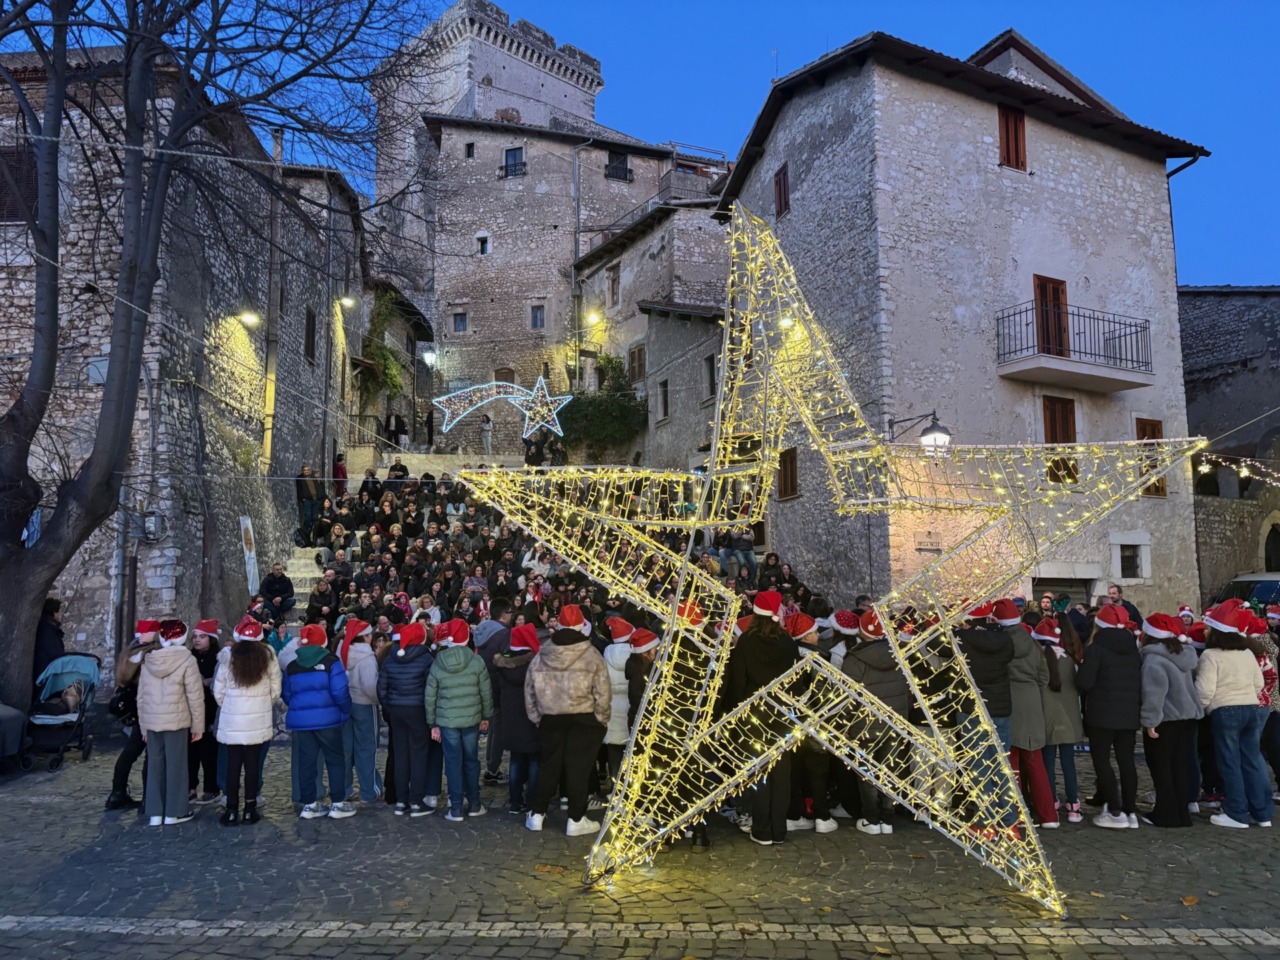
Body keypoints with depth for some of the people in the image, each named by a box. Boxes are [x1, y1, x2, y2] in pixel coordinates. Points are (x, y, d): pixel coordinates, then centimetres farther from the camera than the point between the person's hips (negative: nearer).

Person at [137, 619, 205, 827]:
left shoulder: (148, 660, 4)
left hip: (152, 721, 5)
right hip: (176, 720, -5)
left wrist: (143, 725, 17)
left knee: (155, 764, 11)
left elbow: (141, 696, 9)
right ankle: (174, 812, 10)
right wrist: (198, 725, -2)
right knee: (175, 764, 4)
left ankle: (155, 813, 15)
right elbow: (195, 696, -10)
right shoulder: (186, 660, -11)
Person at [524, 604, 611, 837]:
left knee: (548, 766, 15)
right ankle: (576, 820, 10)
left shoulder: (541, 656, 2)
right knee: (578, 768, 4)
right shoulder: (592, 656, -9)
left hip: (551, 719, 3)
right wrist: (602, 720, 4)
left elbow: (530, 691, 7)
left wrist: (536, 717, 16)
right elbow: (602, 694, -8)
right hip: (583, 720, -3)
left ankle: (536, 814, 21)